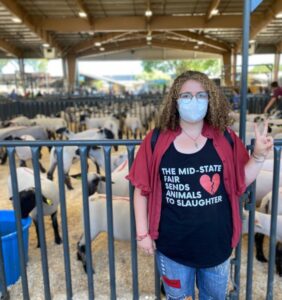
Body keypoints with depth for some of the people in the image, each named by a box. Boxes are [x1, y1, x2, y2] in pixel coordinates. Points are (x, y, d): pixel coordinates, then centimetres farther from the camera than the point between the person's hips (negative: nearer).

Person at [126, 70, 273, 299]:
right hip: (172, 244, -1)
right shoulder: (156, 141, -11)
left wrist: (259, 155, -13)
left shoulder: (225, 139, -6)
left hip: (216, 242, 2)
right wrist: (142, 233, -4)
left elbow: (240, 183, 2)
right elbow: (142, 189, -6)